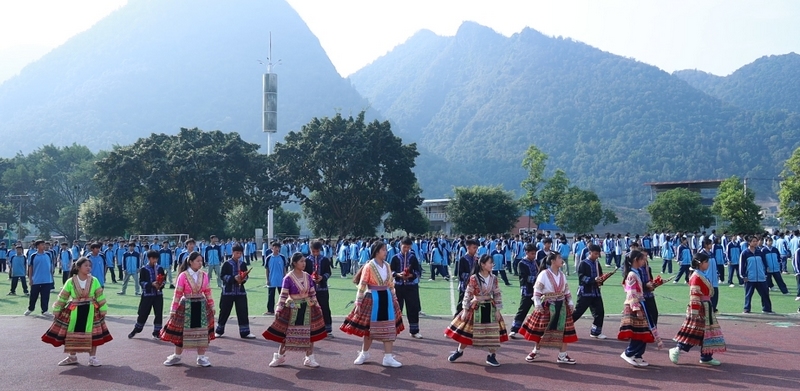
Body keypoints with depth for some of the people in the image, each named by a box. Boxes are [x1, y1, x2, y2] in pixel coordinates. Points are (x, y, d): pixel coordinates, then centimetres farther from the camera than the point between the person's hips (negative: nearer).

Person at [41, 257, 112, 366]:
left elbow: (100, 296, -2)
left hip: (91, 311, 0)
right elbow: (62, 297, 1)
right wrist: (57, 310, 3)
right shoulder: (70, 282, -5)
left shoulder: (94, 281, -4)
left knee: (92, 334, 1)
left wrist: (103, 309, -4)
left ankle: (93, 357, 13)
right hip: (74, 311, 1)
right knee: (72, 334, 10)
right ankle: (72, 357, 28)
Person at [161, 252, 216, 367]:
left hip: (202, 307, 3)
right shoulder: (183, 276, -10)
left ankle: (201, 357, 17)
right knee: (181, 332, 8)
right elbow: (177, 294, -9)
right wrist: (173, 310, -9)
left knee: (202, 332, 5)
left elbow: (208, 292, 7)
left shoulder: (204, 275, 1)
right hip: (186, 307, -3)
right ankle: (177, 356, 26)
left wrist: (212, 306, 6)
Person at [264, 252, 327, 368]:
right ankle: (280, 357, 22)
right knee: (287, 333, 6)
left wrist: (316, 306, 8)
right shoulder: (288, 278, -11)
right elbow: (283, 295, -13)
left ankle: (310, 358, 16)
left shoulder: (308, 277, 2)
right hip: (293, 308, -4)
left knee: (310, 333, 5)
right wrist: (279, 310, -16)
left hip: (307, 308, 4)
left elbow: (313, 293, 9)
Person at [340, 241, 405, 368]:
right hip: (373, 299, -5)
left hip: (386, 298, 5)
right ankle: (364, 353, 29)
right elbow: (362, 286, -12)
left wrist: (394, 299, 14)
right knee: (369, 328, 8)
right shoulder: (369, 266, -11)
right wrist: (358, 302, -14)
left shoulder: (387, 266, 5)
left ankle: (388, 358, 10)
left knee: (389, 328, 4)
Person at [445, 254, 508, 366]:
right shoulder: (474, 278, -13)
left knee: (493, 333, 3)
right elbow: (468, 295, -9)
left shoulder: (494, 278, -1)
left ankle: (491, 356, 19)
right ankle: (459, 351, 28)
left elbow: (498, 294, 4)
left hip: (490, 308, 3)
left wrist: (498, 310, 0)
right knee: (467, 331, 6)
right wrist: (465, 310, -9)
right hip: (476, 308, -3)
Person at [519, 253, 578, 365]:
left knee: (563, 330, 3)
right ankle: (535, 351, 23)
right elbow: (537, 291, -12)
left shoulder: (562, 275, 8)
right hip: (546, 306, -5)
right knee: (541, 330, 4)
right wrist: (538, 304, -19)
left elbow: (567, 291, 12)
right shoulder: (544, 274, -10)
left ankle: (562, 355, 12)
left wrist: (570, 303, 3)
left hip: (561, 306, 5)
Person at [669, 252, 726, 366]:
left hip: (705, 309, 10)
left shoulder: (702, 276, 14)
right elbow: (694, 296, -21)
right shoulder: (696, 277, -16)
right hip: (699, 310, -10)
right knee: (693, 332, -8)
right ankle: (676, 351, 0)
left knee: (707, 333, 11)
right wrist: (694, 312, -24)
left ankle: (706, 357, 18)